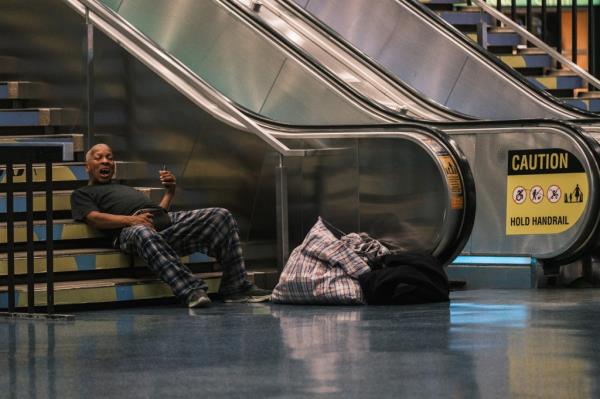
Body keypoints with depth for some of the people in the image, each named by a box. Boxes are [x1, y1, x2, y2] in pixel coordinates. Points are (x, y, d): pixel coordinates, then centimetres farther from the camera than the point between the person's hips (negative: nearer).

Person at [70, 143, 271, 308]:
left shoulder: (126, 188, 45)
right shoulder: (82, 194, 24)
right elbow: (94, 218, 2)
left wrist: (170, 192, 18)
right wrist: (129, 220, -13)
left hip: (167, 219, 7)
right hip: (132, 227, -7)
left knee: (221, 215, -12)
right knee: (145, 234, -46)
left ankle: (237, 287, -18)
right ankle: (191, 291, -54)